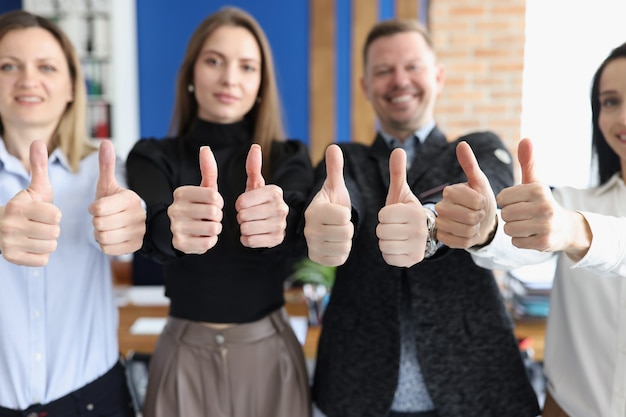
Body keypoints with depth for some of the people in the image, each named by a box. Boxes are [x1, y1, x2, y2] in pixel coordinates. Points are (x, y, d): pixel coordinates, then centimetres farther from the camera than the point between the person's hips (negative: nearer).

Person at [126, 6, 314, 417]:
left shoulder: (289, 157, -4)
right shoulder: (153, 156, -5)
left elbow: (304, 230, -25)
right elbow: (148, 225, -26)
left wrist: (282, 220, -48)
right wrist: (172, 228, -49)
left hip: (270, 349, 1)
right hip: (185, 352, 0)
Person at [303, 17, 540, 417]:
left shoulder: (483, 151, 4)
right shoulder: (346, 161, 6)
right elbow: (336, 195, -17)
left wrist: (429, 222, -41)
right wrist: (325, 219, -40)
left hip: (471, 384, 0)